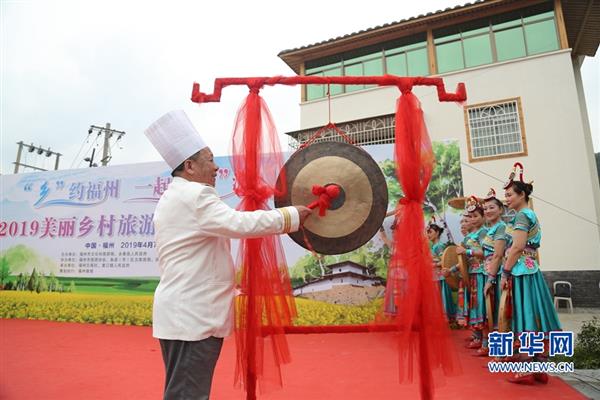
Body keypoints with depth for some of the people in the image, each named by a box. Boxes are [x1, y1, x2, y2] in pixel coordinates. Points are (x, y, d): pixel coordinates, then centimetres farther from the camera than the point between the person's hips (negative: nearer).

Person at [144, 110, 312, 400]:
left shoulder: (173, 197, 18)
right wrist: (291, 215, -15)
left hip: (182, 311, 11)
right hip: (191, 315, -11)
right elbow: (239, 223, -25)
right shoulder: (193, 195, -16)